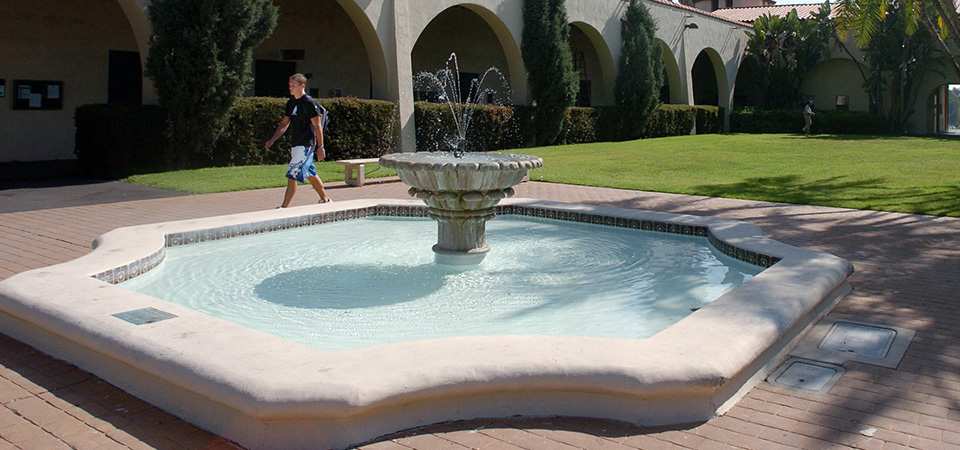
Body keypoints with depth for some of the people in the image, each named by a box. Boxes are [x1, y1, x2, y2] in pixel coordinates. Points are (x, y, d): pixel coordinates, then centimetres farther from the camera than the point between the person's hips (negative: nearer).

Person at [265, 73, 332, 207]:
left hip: (305, 145, -9)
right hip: (295, 145, 9)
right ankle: (325, 199, 31)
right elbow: (284, 124, 16)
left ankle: (284, 206, -9)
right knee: (310, 174, 17)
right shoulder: (291, 103, 12)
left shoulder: (309, 103, -12)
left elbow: (317, 127, -12)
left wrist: (320, 147, -14)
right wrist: (272, 140, 8)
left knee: (292, 176, -11)